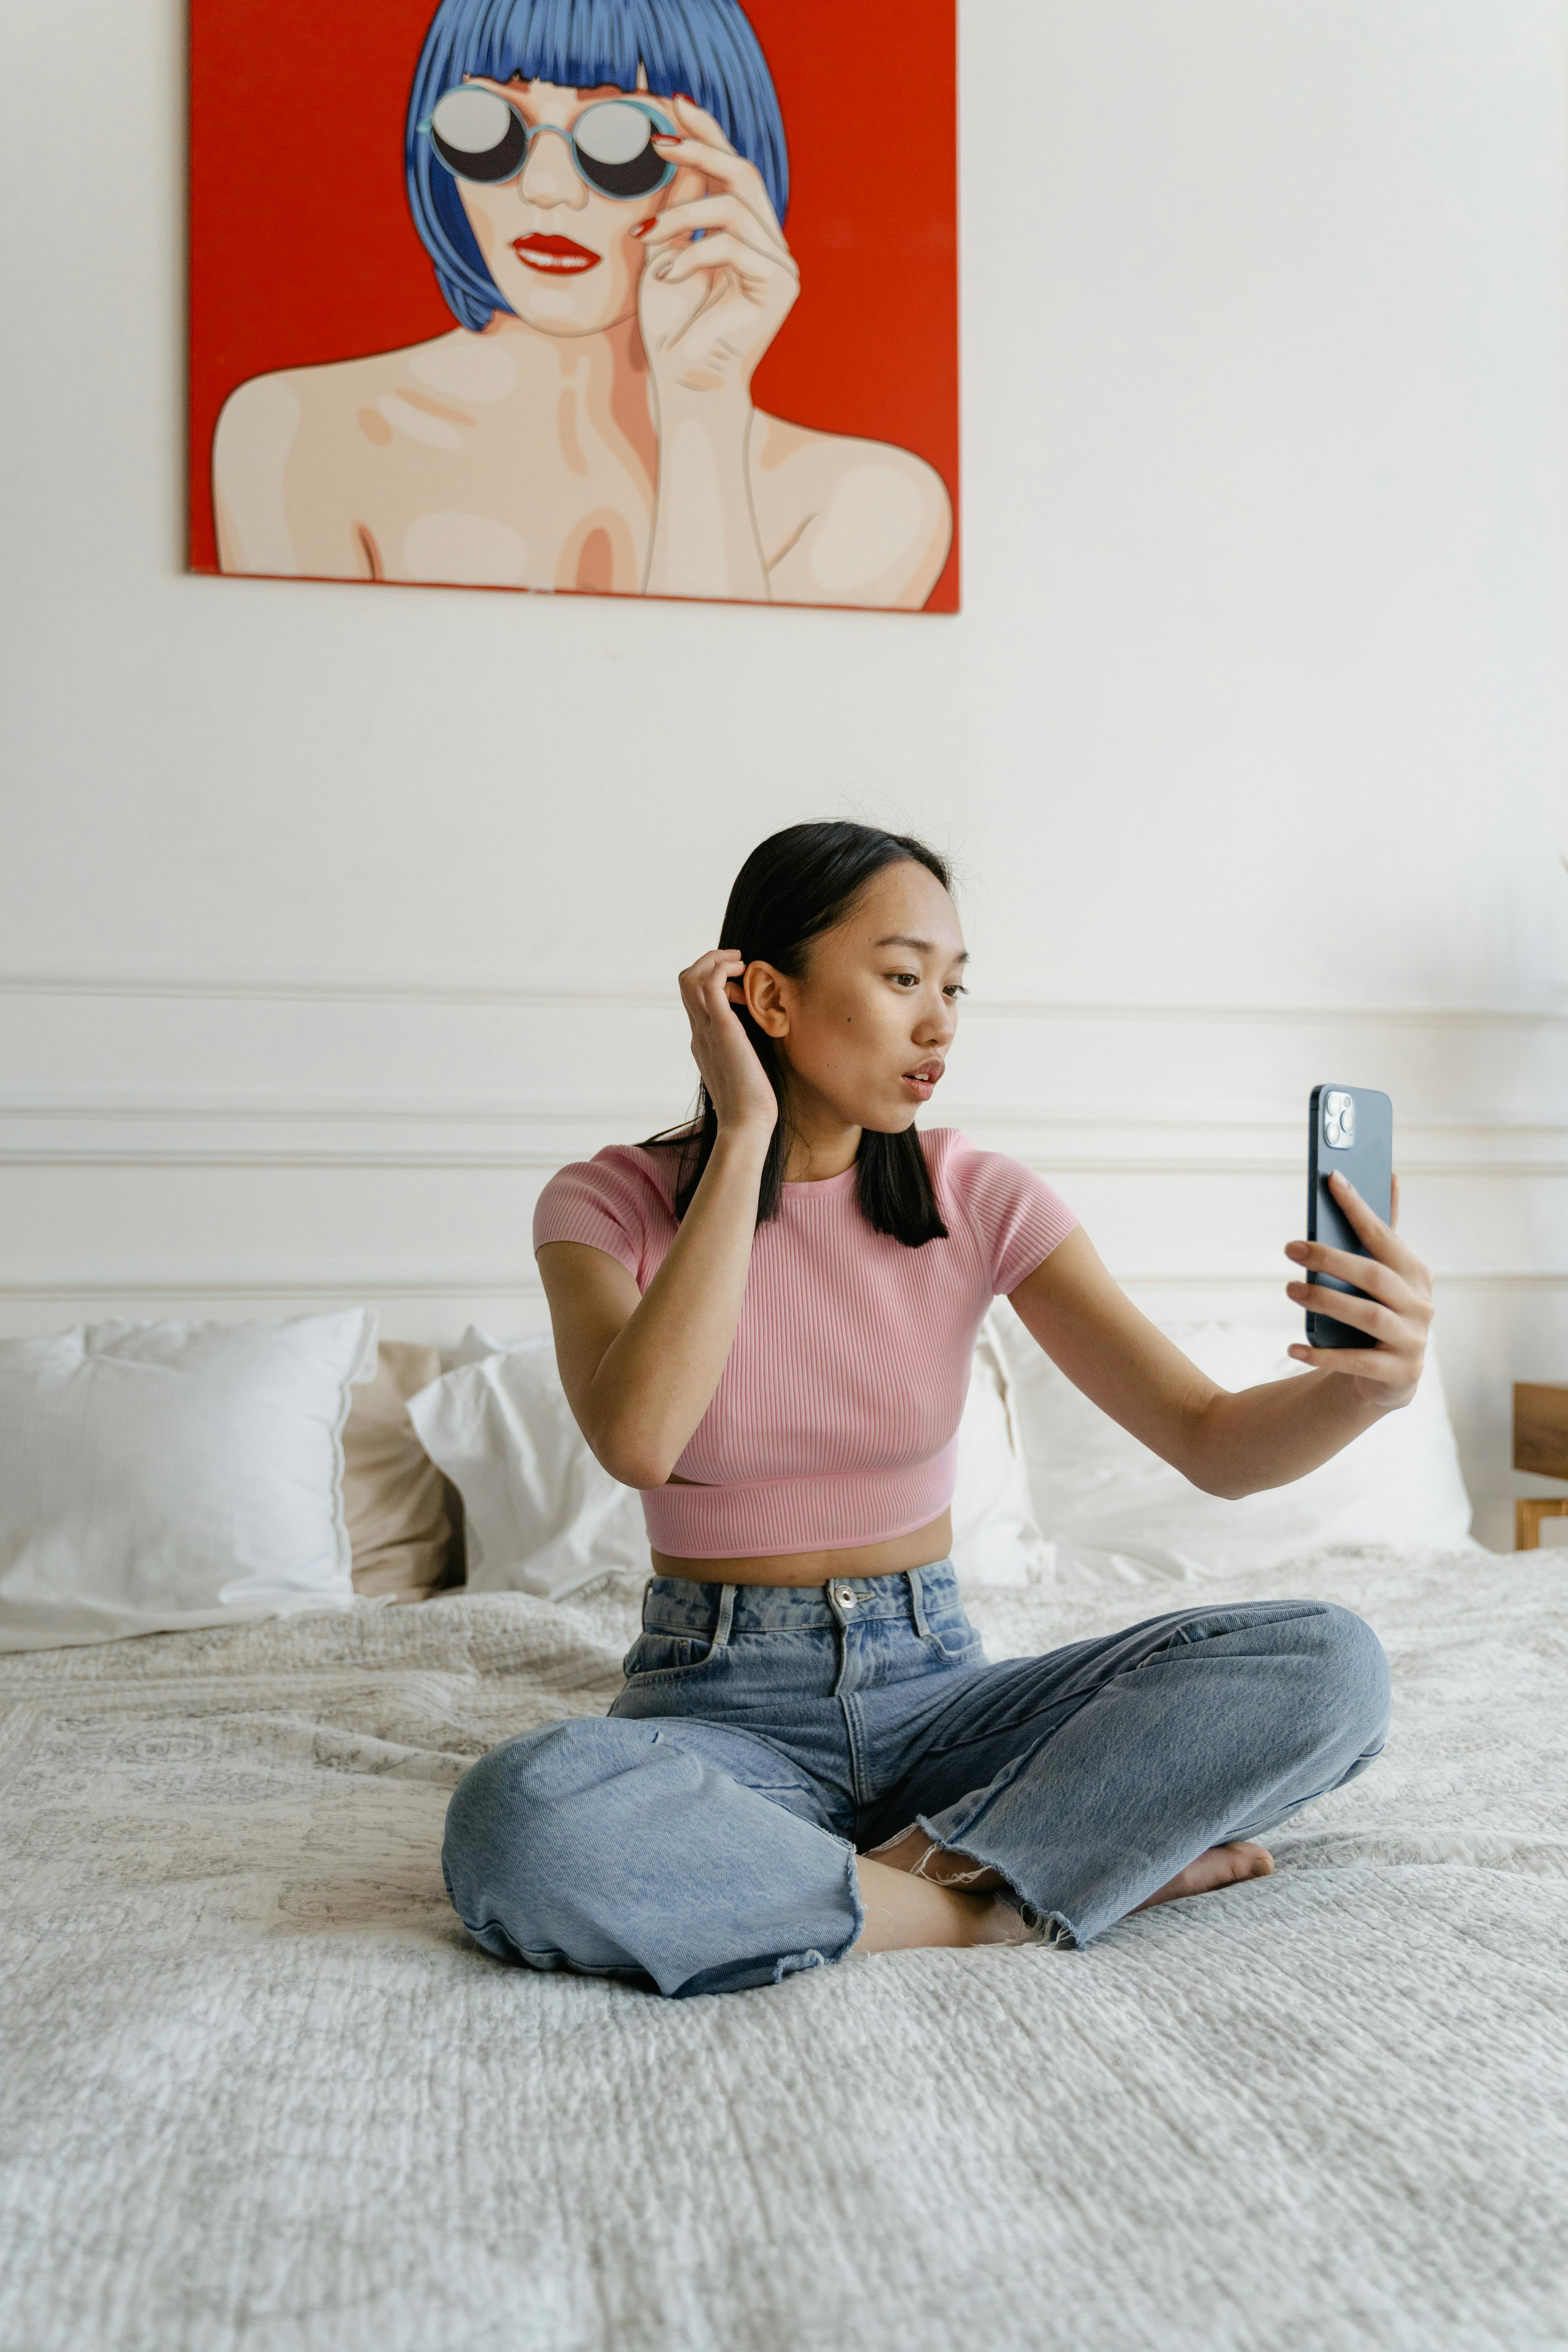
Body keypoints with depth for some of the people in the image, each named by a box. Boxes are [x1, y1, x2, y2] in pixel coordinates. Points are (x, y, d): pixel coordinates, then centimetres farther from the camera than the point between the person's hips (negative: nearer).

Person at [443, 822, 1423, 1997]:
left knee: (1331, 1663, -19)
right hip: (725, 1702, -1)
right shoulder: (611, 1203, -6)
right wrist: (744, 1137, -21)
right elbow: (638, 1440, -27)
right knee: (518, 1823, -37)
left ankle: (917, 1869, -18)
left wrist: (1370, 1383, -30)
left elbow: (1215, 1440, -8)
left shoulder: (978, 1197, -2)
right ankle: (988, 1907, -18)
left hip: (931, 1688, 2)